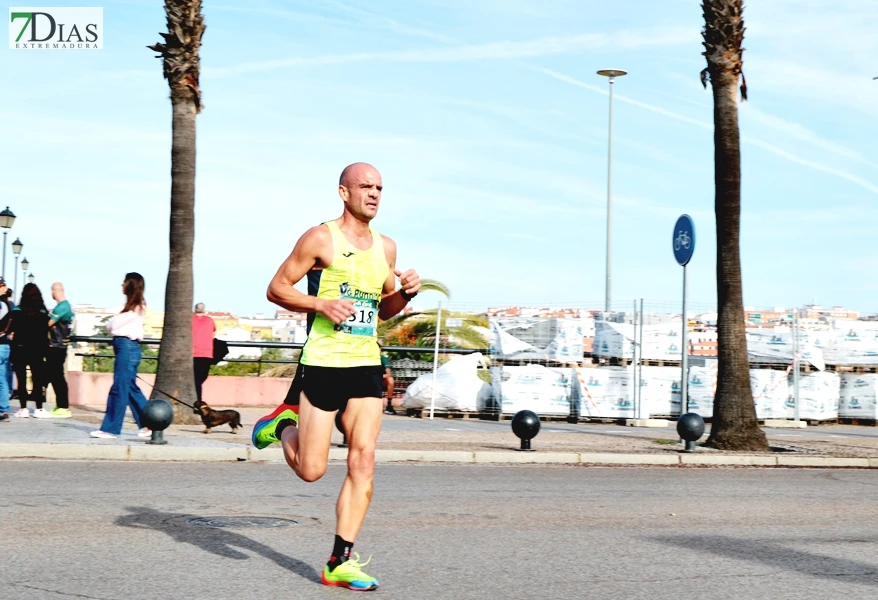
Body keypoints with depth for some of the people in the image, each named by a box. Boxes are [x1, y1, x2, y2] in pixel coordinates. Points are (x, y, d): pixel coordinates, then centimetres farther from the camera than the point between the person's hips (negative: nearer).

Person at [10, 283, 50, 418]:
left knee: (21, 380, 3)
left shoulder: (17, 311, -6)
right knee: (37, 380, 5)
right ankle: (39, 409, 4)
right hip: (37, 350, 1)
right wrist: (45, 352, 2)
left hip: (20, 349, -1)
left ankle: (23, 409, 1)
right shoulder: (43, 313, -3)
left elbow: (11, 330, -7)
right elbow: (45, 334, -2)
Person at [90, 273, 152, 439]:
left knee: (119, 388, -7)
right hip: (126, 347, 10)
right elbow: (115, 326, 16)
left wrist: (111, 323, 9)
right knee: (130, 388, 12)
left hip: (127, 347, -10)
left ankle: (110, 429, -5)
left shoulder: (135, 307, -9)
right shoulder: (133, 306, 19)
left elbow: (112, 325, -10)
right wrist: (114, 324, -3)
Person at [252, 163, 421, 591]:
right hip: (322, 365, -5)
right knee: (311, 470, -2)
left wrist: (404, 293, 2)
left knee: (363, 462, -4)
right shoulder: (320, 239, -5)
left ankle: (340, 563, 2)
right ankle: (282, 424, 31)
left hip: (366, 366, 5)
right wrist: (321, 304, -18)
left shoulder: (386, 248, 13)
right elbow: (276, 288, -3)